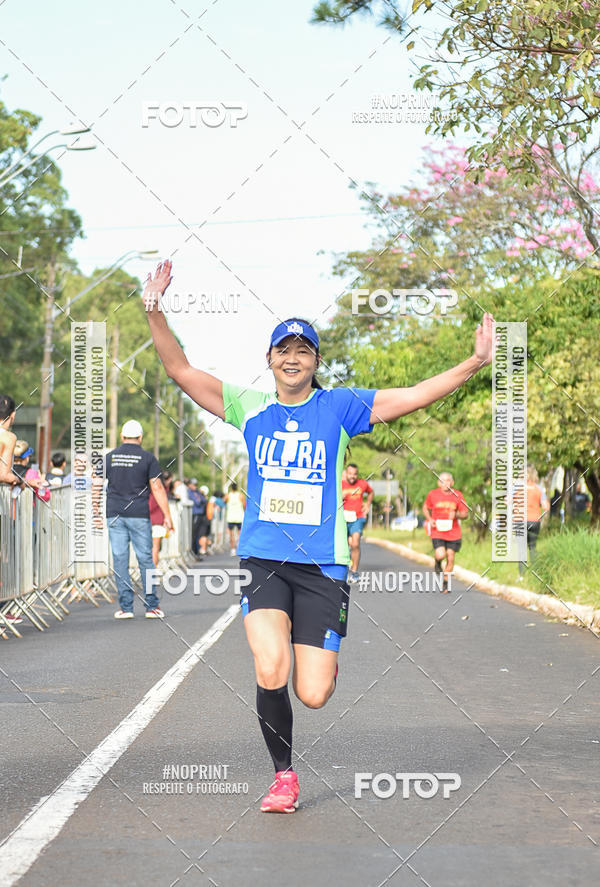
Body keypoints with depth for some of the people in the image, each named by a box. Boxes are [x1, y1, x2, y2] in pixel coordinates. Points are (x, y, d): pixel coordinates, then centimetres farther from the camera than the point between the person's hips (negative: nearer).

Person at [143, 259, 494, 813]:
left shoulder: (341, 408, 4)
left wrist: (477, 362, -12)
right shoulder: (249, 408, 8)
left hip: (322, 564, -1)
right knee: (271, 674, -20)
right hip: (261, 558, 1)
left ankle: (325, 658, 34)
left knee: (313, 695, -5)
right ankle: (283, 775, 4)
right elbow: (181, 371, 6)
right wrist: (155, 312, -7)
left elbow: (414, 396, -2)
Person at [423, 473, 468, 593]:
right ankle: (438, 563, 18)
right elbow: (425, 508, 16)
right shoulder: (432, 494, 0)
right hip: (437, 531, -2)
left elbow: (465, 514, 4)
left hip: (453, 532, 2)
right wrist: (430, 519, -3)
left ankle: (445, 584, 19)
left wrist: (456, 515, -18)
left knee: (450, 558, 2)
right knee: (440, 555, -20)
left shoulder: (458, 495, 1)